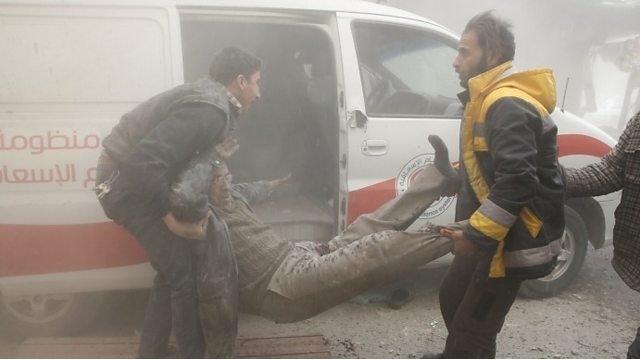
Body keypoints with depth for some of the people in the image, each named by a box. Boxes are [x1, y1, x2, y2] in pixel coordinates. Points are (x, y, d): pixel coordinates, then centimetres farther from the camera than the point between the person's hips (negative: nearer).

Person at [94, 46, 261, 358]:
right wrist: (173, 220, -25)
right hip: (128, 183, -10)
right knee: (184, 273, -5)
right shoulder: (210, 110, -25)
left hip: (129, 177, 10)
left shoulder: (210, 97, 8)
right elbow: (144, 162, -33)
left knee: (172, 272, 15)